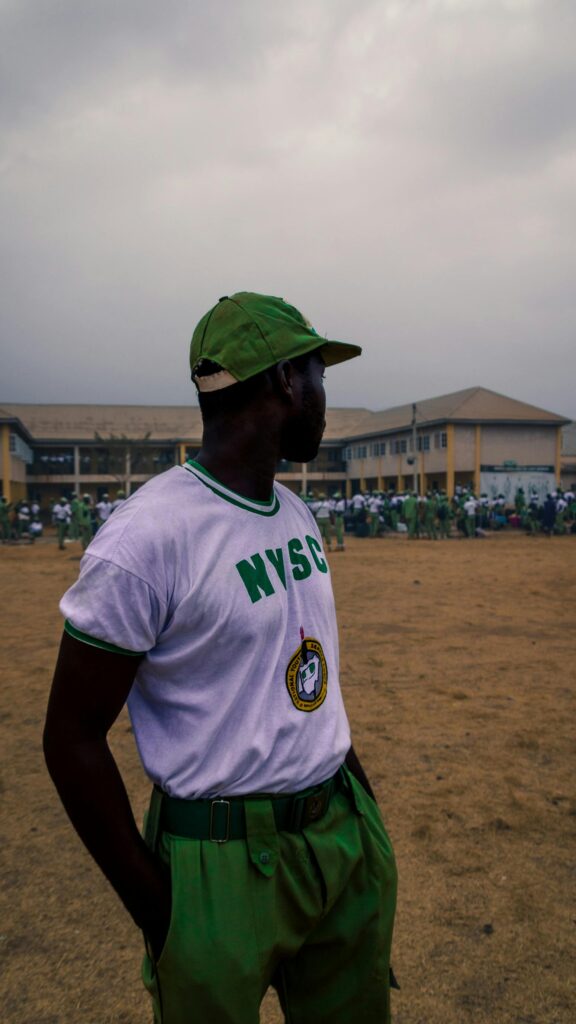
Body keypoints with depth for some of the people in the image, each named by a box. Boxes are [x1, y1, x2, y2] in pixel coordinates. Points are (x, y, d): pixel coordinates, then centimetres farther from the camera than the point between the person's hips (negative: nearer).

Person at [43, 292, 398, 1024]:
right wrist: (156, 909, -13)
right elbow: (71, 737, -16)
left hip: (347, 834, 8)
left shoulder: (297, 514, 4)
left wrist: (354, 783, 14)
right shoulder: (145, 537, -22)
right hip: (224, 862, -7)